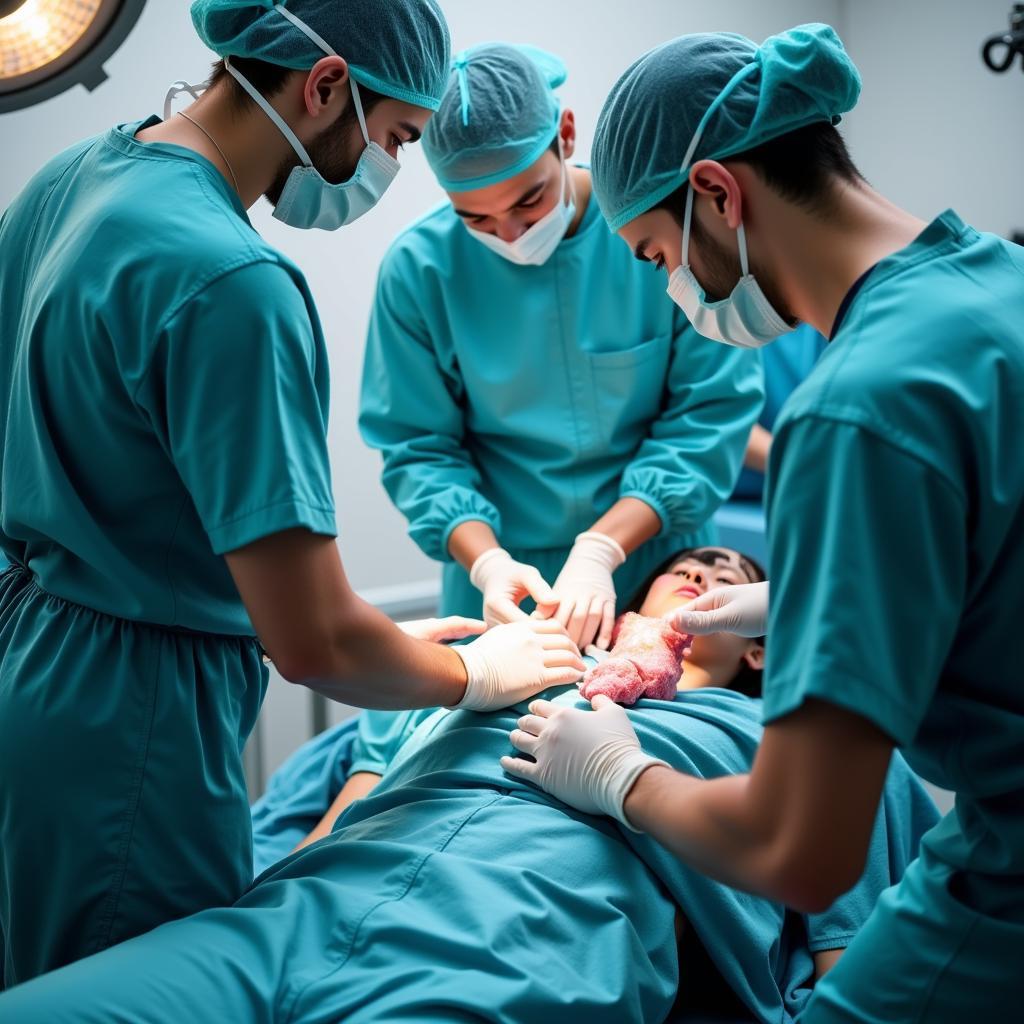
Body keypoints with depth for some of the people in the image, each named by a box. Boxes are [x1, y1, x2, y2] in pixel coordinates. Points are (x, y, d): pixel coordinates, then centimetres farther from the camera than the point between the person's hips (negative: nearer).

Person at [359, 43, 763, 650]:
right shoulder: (420, 267, -9)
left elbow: (713, 411, -12)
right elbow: (419, 448, -5)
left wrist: (602, 548, -20)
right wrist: (485, 562, -21)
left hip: (660, 570, 0)